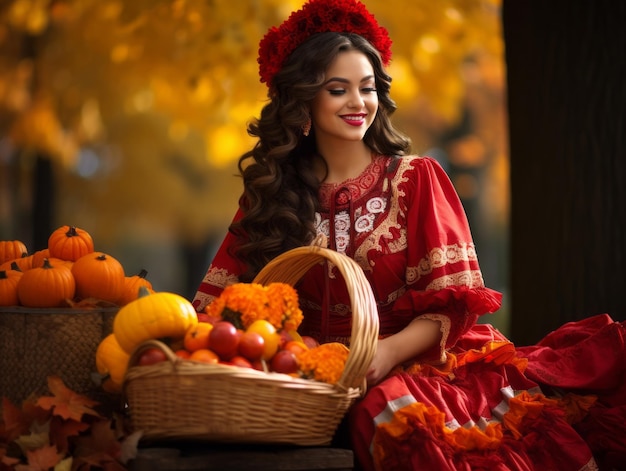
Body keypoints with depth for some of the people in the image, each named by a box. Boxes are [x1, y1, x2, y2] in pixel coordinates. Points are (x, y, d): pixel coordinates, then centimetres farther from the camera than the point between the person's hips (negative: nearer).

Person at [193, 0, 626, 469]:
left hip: (426, 361, 1)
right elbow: (220, 298, 8)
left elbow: (453, 302, 0)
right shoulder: (269, 192, 13)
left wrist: (392, 349, -20)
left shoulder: (417, 178, 8)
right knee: (387, 411, -39)